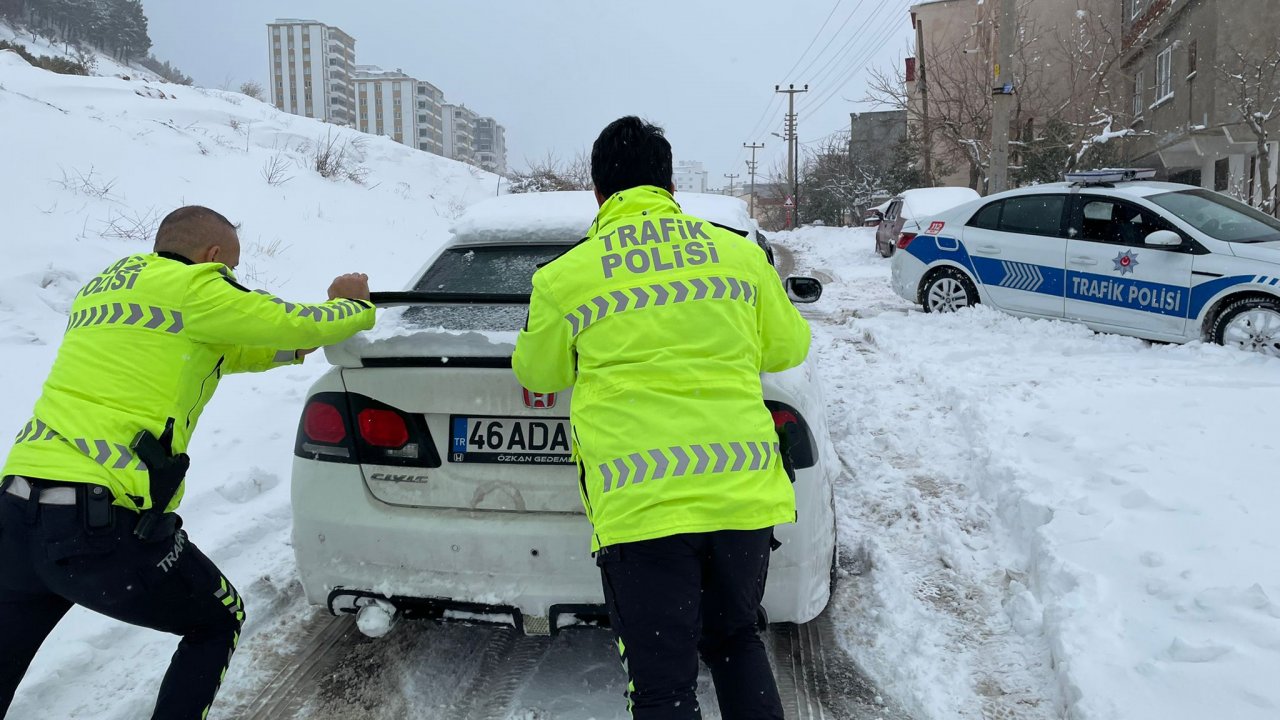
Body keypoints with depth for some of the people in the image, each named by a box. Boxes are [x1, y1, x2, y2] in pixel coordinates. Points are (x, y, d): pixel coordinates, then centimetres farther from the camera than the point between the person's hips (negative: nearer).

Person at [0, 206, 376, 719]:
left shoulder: (103, 287, 21)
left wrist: (316, 326, 30)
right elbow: (299, 325, 3)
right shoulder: (189, 289, -3)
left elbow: (223, 350, 29)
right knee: (219, 623, 18)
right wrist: (357, 308, 23)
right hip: (103, 523, -8)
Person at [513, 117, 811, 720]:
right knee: (735, 643, 26)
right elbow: (788, 348, 20)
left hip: (641, 505, -3)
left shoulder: (564, 277, -1)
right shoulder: (740, 253, 7)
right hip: (744, 491, 4)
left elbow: (538, 373, 15)